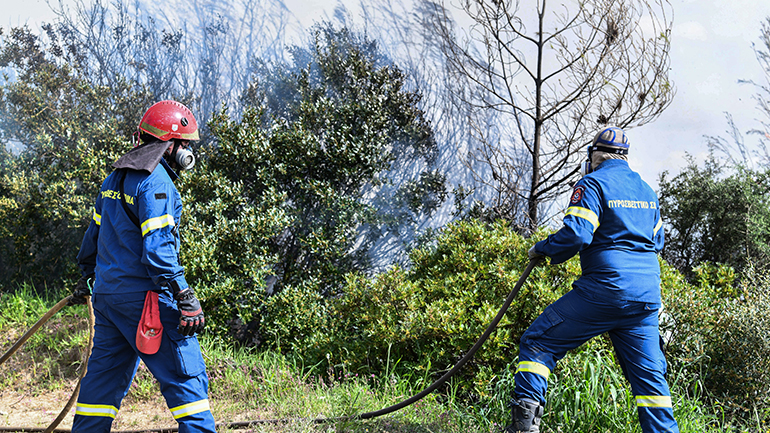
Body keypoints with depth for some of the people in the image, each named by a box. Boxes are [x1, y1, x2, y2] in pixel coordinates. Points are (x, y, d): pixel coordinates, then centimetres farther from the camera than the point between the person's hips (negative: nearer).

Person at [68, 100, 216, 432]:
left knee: (105, 377, 14)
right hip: (144, 297, -9)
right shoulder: (155, 181, -14)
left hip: (107, 293, 9)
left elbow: (95, 231, 24)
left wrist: (87, 277, 36)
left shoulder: (116, 177, 14)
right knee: (186, 377, -4)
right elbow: (158, 247, -22)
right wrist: (185, 298, -23)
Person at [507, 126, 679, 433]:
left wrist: (541, 250, -1)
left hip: (605, 290, -7)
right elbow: (656, 241, 27)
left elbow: (576, 234, -15)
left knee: (537, 344, 0)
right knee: (649, 374, 10)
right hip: (647, 297, 7)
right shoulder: (647, 190, 19)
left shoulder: (593, 183, -4)